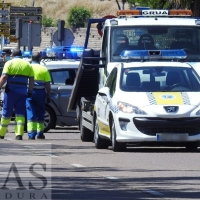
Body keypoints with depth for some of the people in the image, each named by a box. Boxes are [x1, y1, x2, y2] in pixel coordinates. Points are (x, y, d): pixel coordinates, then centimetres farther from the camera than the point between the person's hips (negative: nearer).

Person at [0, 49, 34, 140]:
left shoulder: (9, 63, 0)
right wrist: (30, 91, 14)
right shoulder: (27, 65, 10)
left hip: (11, 91, -2)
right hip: (22, 92, 2)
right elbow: (31, 80, 7)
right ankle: (19, 134, -10)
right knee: (20, 113, 2)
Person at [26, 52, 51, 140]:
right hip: (40, 93, 0)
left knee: (30, 114, -1)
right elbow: (47, 85, 0)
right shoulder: (44, 69, 2)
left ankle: (31, 134, -10)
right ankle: (40, 133, 16)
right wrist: (48, 96, 7)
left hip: (29, 92, 0)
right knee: (40, 113, 13)